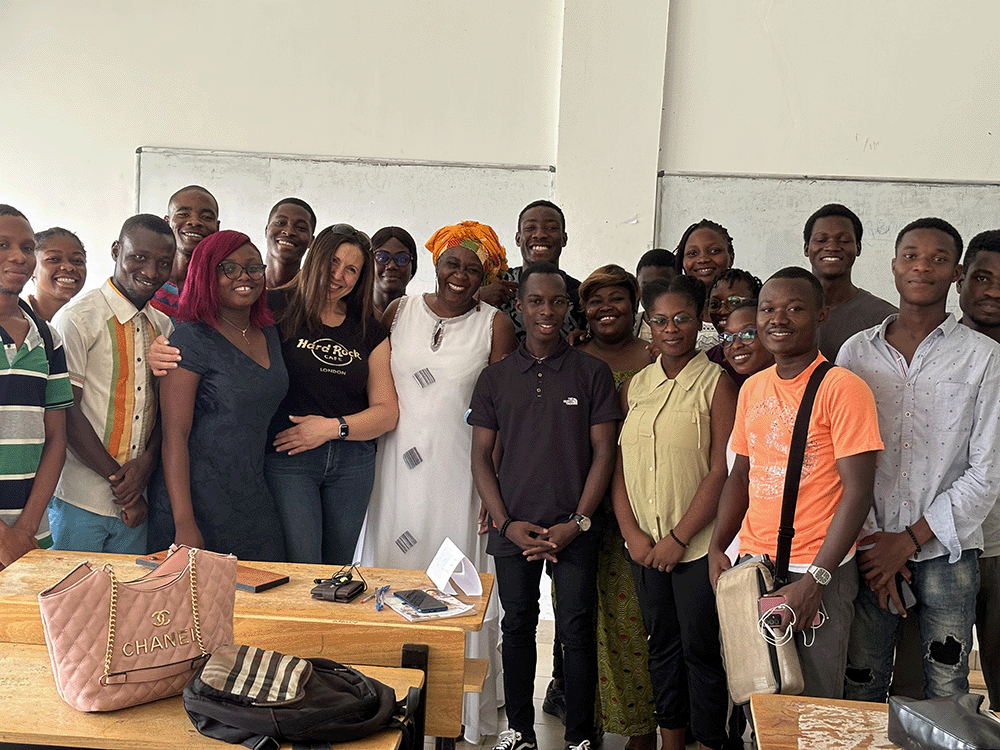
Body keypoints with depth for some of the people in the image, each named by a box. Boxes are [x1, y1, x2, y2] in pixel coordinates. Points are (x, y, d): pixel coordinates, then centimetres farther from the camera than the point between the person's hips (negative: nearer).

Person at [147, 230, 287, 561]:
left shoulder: (269, 334, 9)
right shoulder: (191, 338, -12)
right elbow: (175, 436, -15)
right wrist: (184, 524, -19)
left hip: (254, 502, 6)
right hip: (198, 502, -6)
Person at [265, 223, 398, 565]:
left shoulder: (370, 332, 12)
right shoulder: (278, 308, 0)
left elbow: (387, 413, 8)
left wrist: (334, 427, -6)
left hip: (353, 462, 4)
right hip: (286, 457, -4)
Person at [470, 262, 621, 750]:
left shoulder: (592, 373, 2)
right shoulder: (495, 377, 6)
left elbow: (604, 452, 0)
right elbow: (481, 456, 7)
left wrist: (578, 522, -7)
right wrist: (506, 522, -4)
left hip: (574, 530, -2)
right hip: (513, 528, 2)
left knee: (576, 630, 0)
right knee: (517, 626, 10)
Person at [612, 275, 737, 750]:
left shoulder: (716, 383, -6)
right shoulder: (636, 385, 9)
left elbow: (721, 471, -12)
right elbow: (619, 465, 8)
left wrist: (678, 538, -13)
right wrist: (631, 532, -3)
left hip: (697, 545, -5)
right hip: (644, 545, 5)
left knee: (700, 648, 5)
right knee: (661, 644, 16)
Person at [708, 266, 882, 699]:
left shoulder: (841, 387, -12)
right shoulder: (752, 388, 8)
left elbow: (857, 490, -14)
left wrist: (814, 579, -18)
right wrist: (717, 547, 4)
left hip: (819, 571, -6)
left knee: (814, 702, 4)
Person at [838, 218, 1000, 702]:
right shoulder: (856, 352, 6)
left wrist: (909, 540, -7)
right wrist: (870, 540, -4)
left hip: (946, 551, -1)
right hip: (869, 550, 1)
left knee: (946, 693, 6)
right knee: (861, 688, 6)